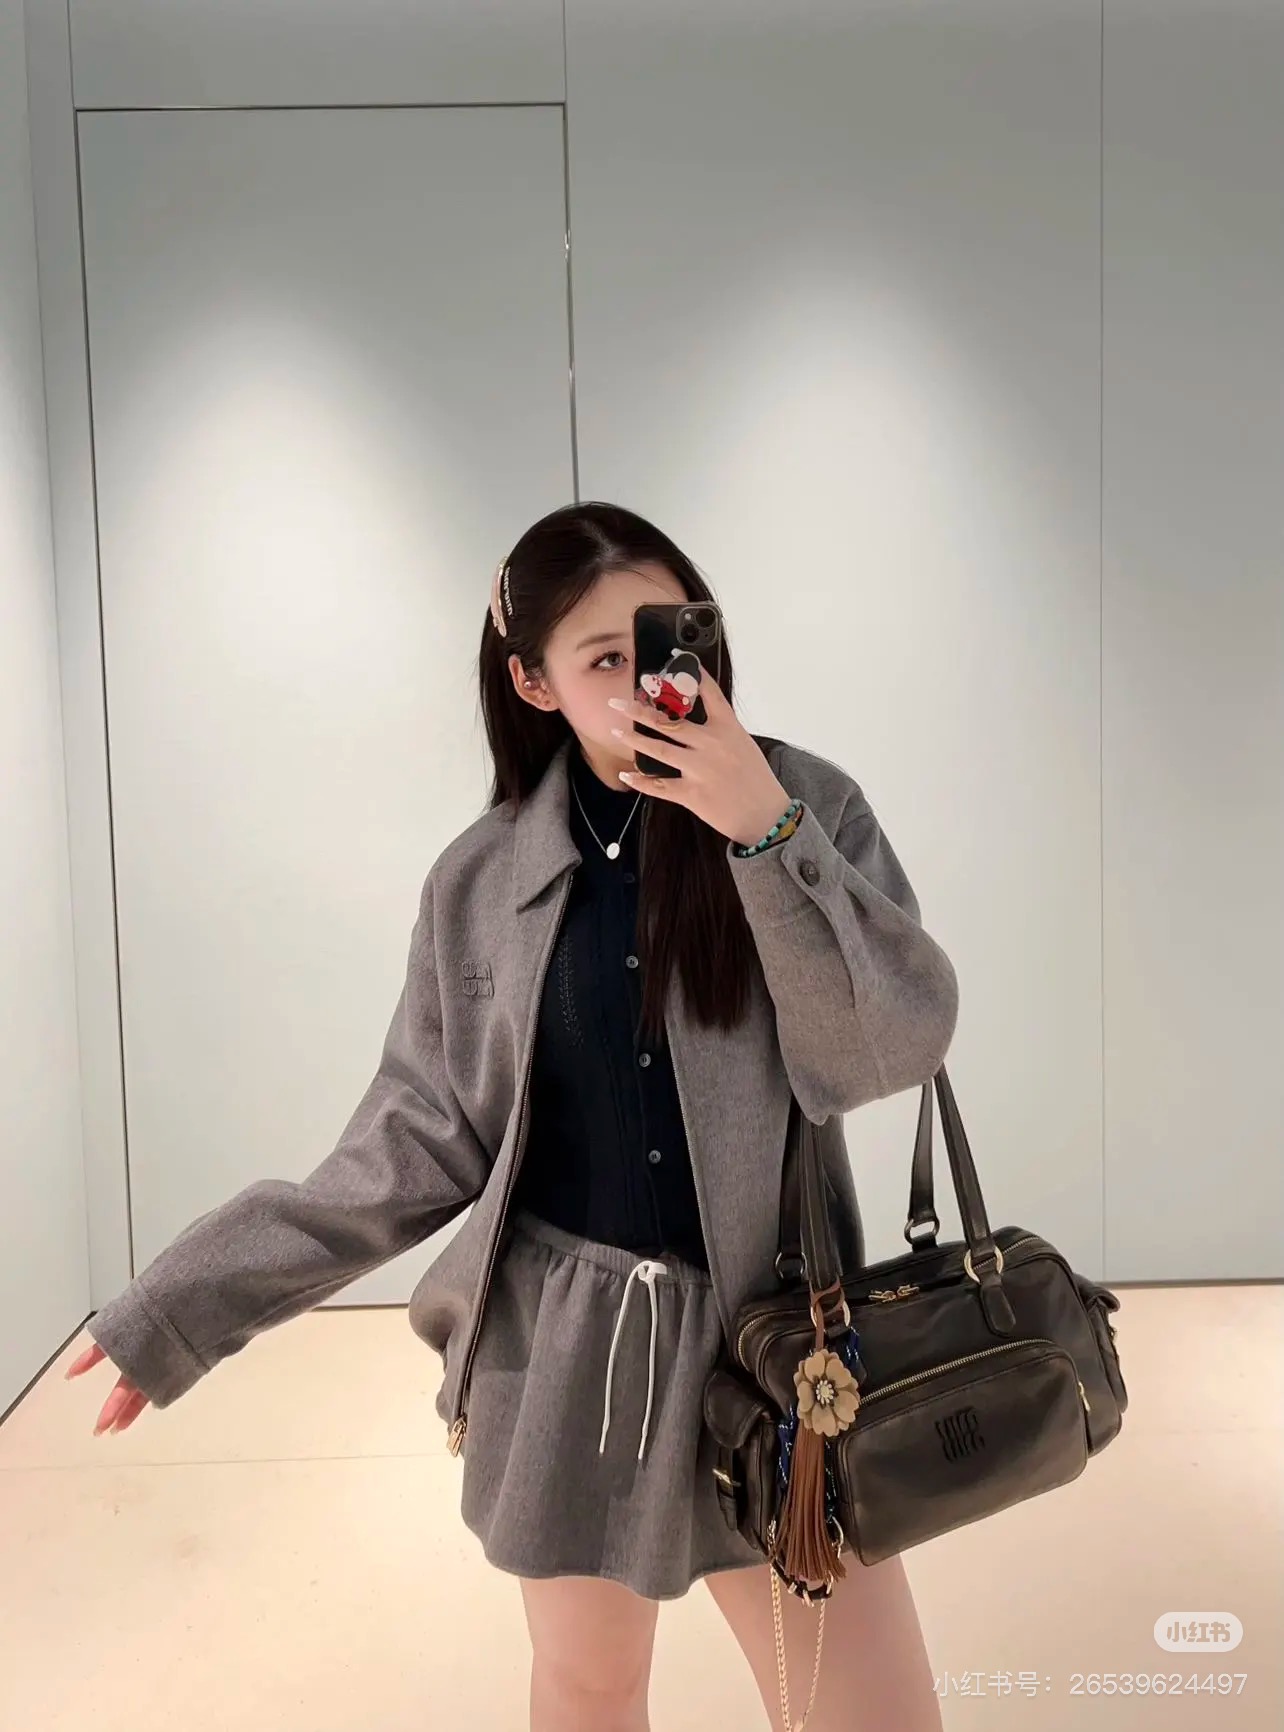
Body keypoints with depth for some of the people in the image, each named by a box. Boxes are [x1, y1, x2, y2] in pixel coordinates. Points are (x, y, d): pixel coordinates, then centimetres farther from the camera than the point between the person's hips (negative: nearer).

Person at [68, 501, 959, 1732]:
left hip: (770, 1347, 0)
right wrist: (177, 1310, -2)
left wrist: (765, 832, -25)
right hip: (561, 1348, 1)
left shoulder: (802, 802, -7)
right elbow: (418, 1145, -1)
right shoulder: (480, 878, -4)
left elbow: (895, 1046, -15)